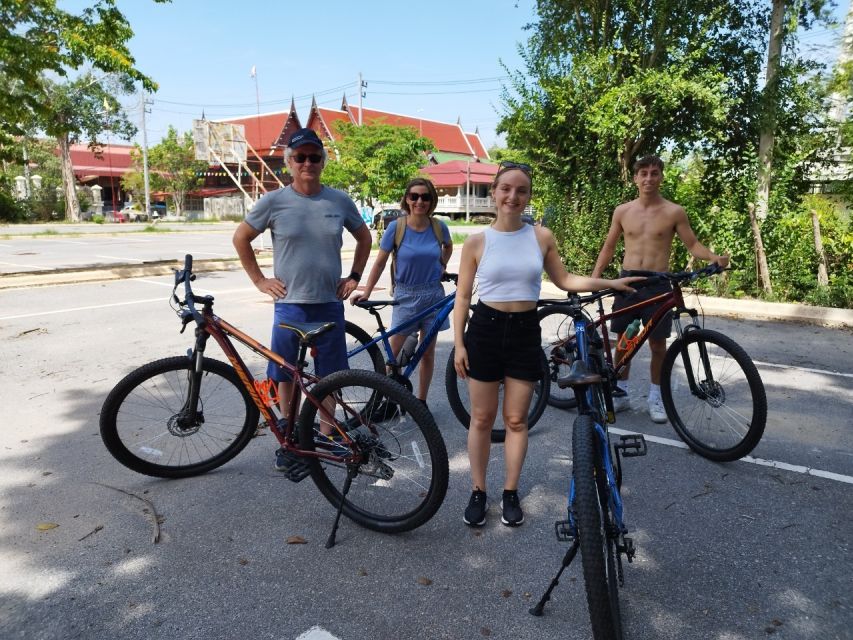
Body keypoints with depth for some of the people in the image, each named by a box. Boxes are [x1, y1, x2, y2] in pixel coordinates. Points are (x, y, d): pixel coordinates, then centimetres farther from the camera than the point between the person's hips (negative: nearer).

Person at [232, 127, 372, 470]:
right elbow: (240, 238, 6)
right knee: (286, 375, 9)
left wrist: (354, 277, 8)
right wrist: (259, 279, 2)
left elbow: (364, 238, 16)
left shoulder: (340, 201, 2)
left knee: (329, 375, 9)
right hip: (290, 303, -1)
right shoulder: (274, 201, -4)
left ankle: (326, 436, 25)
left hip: (330, 304, 2)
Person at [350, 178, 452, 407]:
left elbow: (448, 246, 20)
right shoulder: (396, 227, -10)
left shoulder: (439, 227, -3)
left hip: (433, 294, 2)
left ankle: (421, 401, 21)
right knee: (393, 351, -4)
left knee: (427, 352, 8)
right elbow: (380, 262, -6)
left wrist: (442, 265, 5)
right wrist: (366, 292, -10)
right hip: (406, 295, -2)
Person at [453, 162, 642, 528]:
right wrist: (458, 343, -5)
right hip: (485, 330, -1)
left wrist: (611, 283, 7)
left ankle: (510, 493, 25)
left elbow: (564, 280, 13)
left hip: (525, 332, 2)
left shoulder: (541, 237, 1)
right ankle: (478, 492, 23)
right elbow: (463, 296, 0)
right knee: (482, 418, 7)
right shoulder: (476, 242, -4)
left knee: (517, 419, 9)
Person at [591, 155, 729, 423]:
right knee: (623, 341, 8)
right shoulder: (622, 211, 5)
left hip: (658, 283, -2)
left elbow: (692, 244, 1)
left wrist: (714, 257, -19)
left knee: (657, 344, 4)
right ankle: (621, 393, 21)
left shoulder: (674, 212, -2)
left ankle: (656, 398, 19)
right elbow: (609, 247, 11)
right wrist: (594, 277, 3)